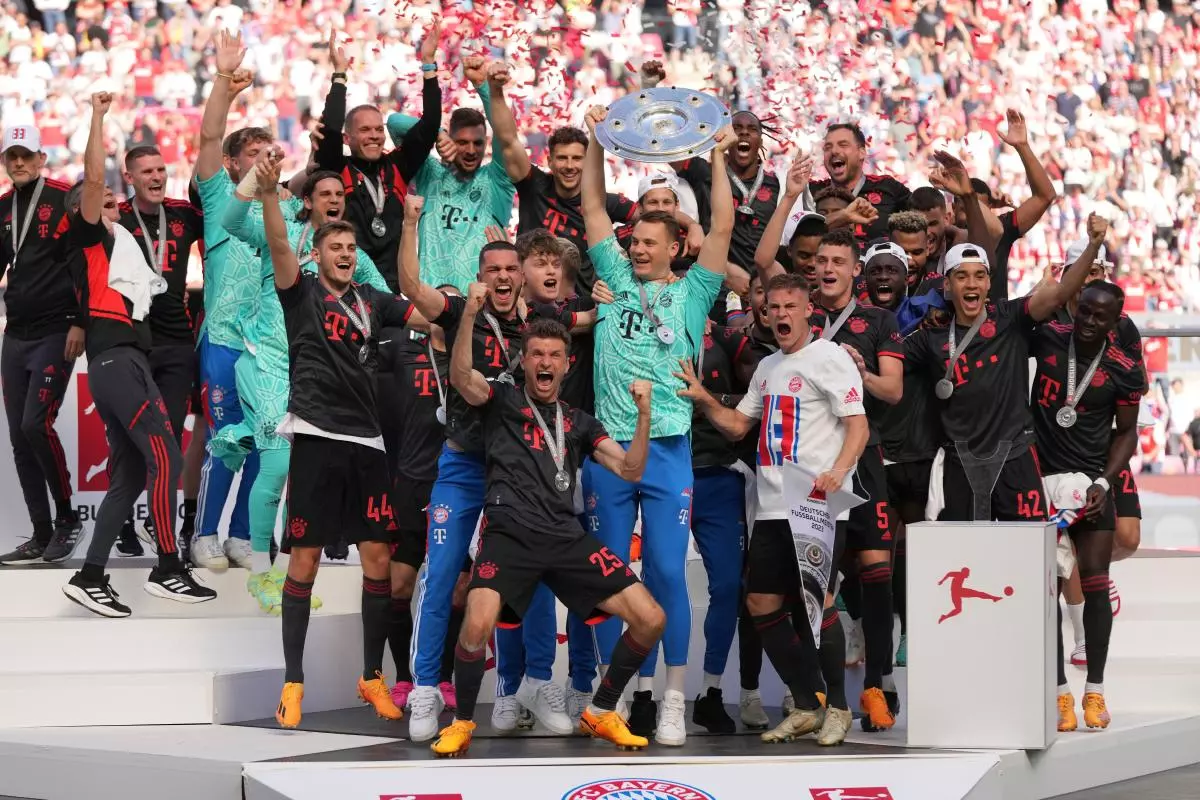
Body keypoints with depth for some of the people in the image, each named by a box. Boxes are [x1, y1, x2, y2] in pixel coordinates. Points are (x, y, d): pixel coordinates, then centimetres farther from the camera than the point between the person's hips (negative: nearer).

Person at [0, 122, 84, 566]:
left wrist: (80, 323, -14)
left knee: (36, 425, -16)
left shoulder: (65, 200, -7)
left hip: (56, 334, -7)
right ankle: (42, 534, 13)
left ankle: (67, 517, 1)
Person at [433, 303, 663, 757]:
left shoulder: (580, 423, 23)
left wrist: (644, 413, -1)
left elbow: (630, 470, 13)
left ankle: (600, 713, 16)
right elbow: (461, 378, -9)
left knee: (650, 620, -5)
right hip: (509, 534, -4)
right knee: (478, 625, -31)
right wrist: (470, 315, -22)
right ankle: (462, 724, -4)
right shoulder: (502, 400, 12)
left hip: (567, 538, 4)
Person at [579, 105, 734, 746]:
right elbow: (593, 210, 15)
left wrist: (718, 158, 3)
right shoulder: (616, 280, 13)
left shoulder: (691, 292, 8)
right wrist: (597, 143, 13)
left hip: (668, 449, -2)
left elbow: (723, 227, 2)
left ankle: (672, 700, 0)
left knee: (666, 571, -4)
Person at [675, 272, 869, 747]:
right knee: (761, 603, 6)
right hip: (772, 507, 8)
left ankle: (837, 707, 4)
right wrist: (702, 399, 8)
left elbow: (858, 425, -10)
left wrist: (838, 470, -26)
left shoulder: (828, 357, -4)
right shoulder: (767, 367, 20)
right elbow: (738, 425, 25)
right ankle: (806, 706, 16)